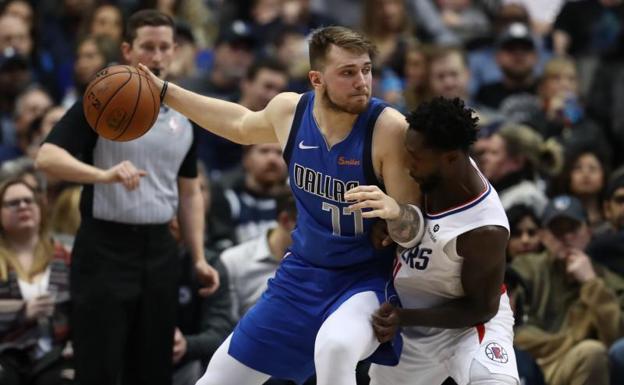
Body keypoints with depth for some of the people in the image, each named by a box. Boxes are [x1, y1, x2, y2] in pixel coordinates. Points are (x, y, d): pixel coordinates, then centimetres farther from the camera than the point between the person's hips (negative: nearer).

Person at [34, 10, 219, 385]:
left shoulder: (183, 118, 12)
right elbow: (47, 156, -15)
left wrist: (199, 258, 10)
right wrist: (106, 174, -32)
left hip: (158, 251, 5)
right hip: (105, 248, -5)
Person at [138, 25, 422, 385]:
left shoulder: (389, 128, -23)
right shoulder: (290, 110, -7)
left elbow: (416, 230, -20)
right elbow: (243, 125, 19)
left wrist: (393, 212, -43)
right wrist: (164, 91, 19)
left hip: (368, 279, -6)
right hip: (303, 274, 6)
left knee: (335, 346, -40)